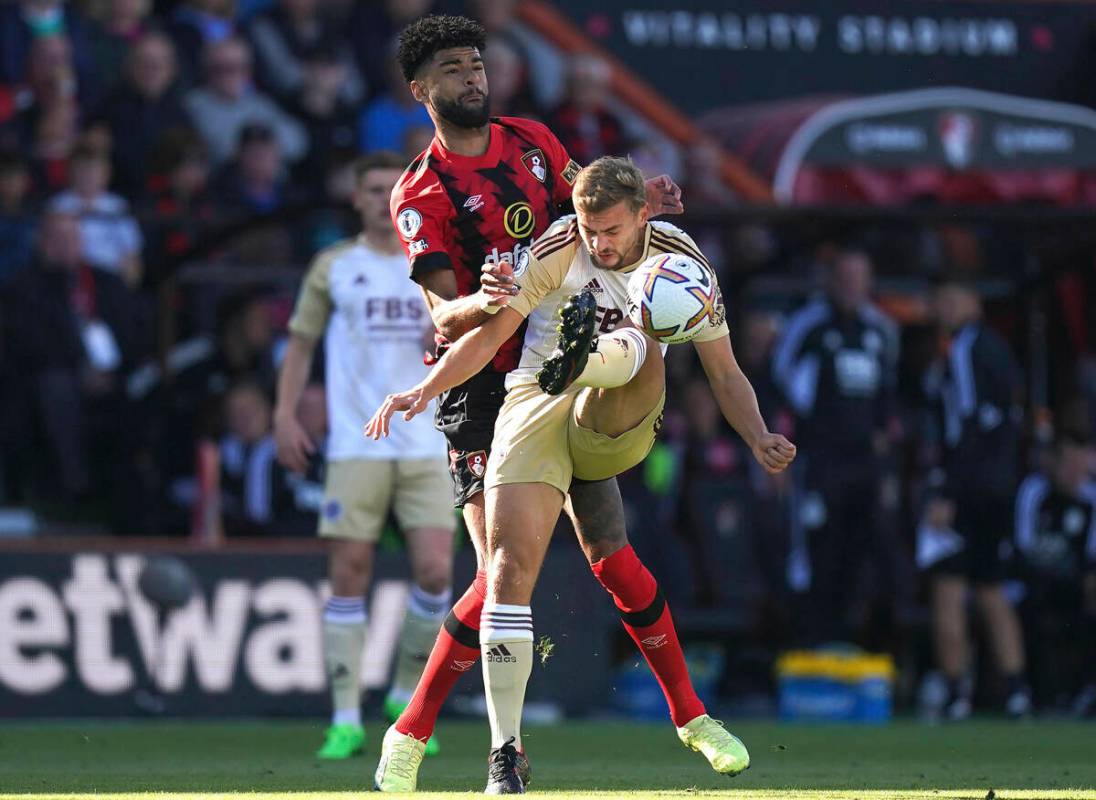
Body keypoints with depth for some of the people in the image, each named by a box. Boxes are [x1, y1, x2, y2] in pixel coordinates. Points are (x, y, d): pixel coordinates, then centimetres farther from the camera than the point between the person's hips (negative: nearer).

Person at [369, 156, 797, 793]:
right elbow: (490, 334, -4)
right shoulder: (557, 251, -3)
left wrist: (758, 438, -9)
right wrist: (424, 391, -17)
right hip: (535, 411, -1)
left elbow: (725, 373, 8)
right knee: (510, 566, -18)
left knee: (639, 342, -29)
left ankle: (579, 359, -65)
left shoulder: (680, 258, 2)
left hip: (618, 427, 1)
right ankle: (505, 753, -13)